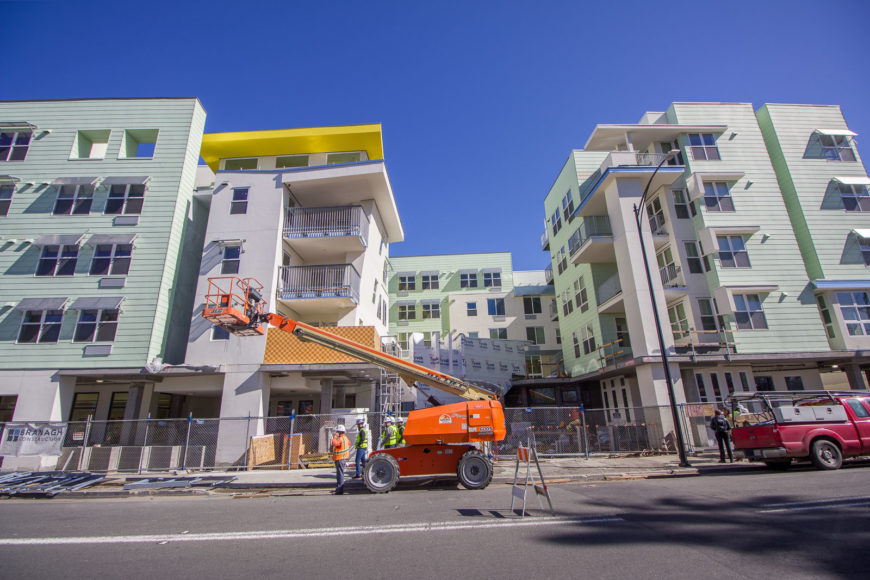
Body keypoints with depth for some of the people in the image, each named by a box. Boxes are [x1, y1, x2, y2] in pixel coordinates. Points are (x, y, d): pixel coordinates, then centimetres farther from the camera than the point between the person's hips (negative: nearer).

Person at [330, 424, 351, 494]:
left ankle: (340, 490, -4)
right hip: (342, 458, 11)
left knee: (340, 473, -7)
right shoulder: (345, 437, 12)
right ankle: (338, 488, 31)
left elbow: (334, 443, -36)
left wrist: (334, 437, -24)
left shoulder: (341, 439, -20)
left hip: (340, 458, -11)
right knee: (339, 473, 20)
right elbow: (349, 443, 29)